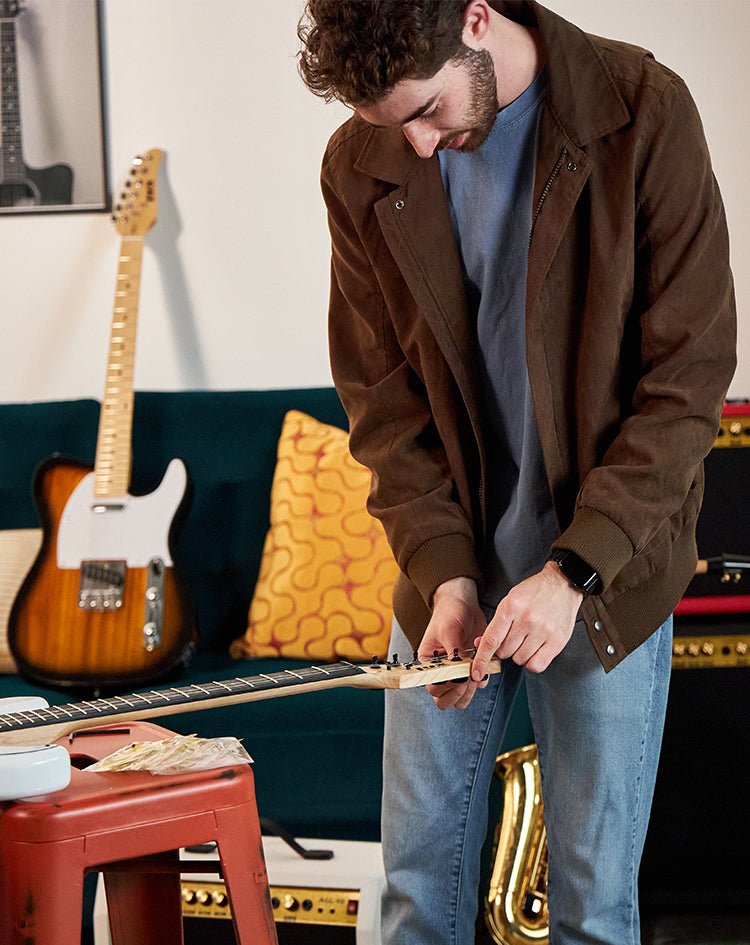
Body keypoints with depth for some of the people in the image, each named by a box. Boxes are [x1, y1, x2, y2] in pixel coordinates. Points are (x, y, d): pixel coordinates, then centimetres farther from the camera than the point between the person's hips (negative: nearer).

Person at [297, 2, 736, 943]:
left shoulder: (643, 114, -14)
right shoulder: (361, 167, -3)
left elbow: (688, 378, -14)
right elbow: (380, 395, 2)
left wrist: (575, 568, -20)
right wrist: (443, 573, -10)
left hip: (607, 572, -3)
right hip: (448, 572, 3)